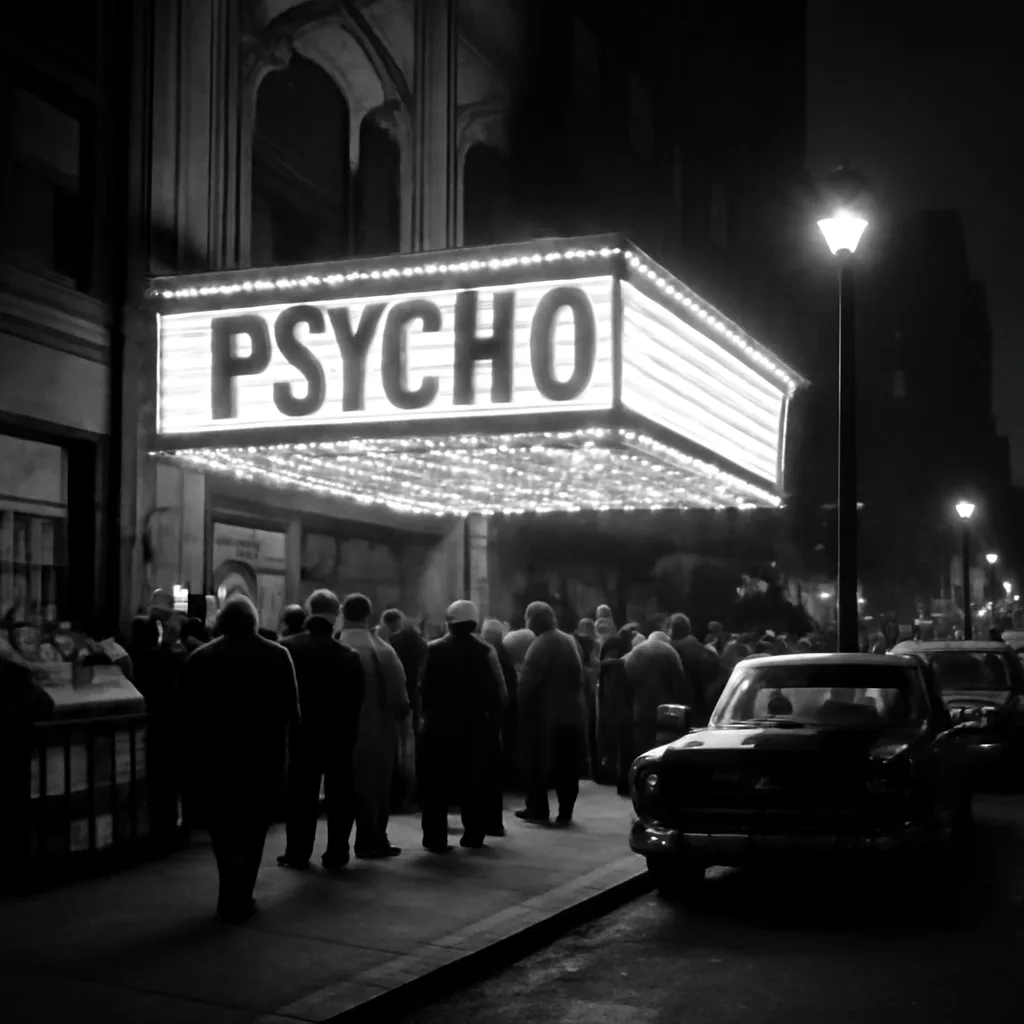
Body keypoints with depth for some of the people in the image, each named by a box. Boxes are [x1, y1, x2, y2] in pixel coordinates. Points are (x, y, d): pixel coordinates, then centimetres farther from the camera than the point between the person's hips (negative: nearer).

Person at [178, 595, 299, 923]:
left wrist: (203, 739, 9)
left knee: (224, 827, 13)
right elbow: (291, 710, -6)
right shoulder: (277, 656, -5)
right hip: (265, 754, 0)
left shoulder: (200, 658, -5)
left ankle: (233, 893, 4)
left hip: (218, 755, 0)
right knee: (253, 827, 12)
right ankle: (240, 897, 9)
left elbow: (188, 711, -5)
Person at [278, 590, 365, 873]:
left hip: (301, 732, 1)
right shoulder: (348, 655, -14)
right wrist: (350, 732, 1)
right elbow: (356, 701, -10)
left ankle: (297, 853, 16)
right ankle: (335, 855, 9)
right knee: (339, 794, 8)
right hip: (339, 734, -1)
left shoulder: (286, 647, -9)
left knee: (300, 793, 11)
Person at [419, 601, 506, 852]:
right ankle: (473, 836, 16)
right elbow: (499, 691, -5)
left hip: (439, 725, -1)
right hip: (475, 727, 1)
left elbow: (423, 687, -6)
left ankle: (435, 838, 2)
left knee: (436, 784, 5)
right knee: (473, 784, 13)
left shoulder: (433, 650, -4)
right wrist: (492, 718, 5)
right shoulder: (485, 651, -4)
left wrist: (426, 713, 5)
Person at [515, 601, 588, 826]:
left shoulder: (540, 645, -13)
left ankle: (538, 810, 6)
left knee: (537, 764, 5)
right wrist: (571, 697, 11)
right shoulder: (570, 641, 8)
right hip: (571, 712, 6)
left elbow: (528, 682, -17)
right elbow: (578, 677, 8)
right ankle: (565, 813, 10)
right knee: (567, 766, 8)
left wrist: (522, 709, -8)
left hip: (544, 713, -6)